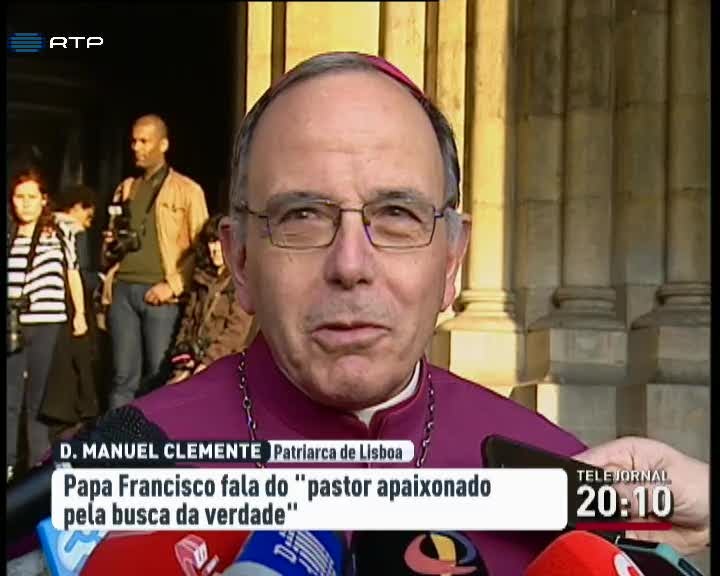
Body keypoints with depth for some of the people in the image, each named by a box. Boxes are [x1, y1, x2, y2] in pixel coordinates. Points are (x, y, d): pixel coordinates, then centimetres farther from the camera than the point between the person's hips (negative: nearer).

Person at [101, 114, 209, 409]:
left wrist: (173, 285, -13)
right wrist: (110, 247, 4)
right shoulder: (125, 189, 19)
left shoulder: (187, 190, 3)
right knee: (123, 377, 4)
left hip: (159, 293, -4)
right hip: (123, 289, 4)